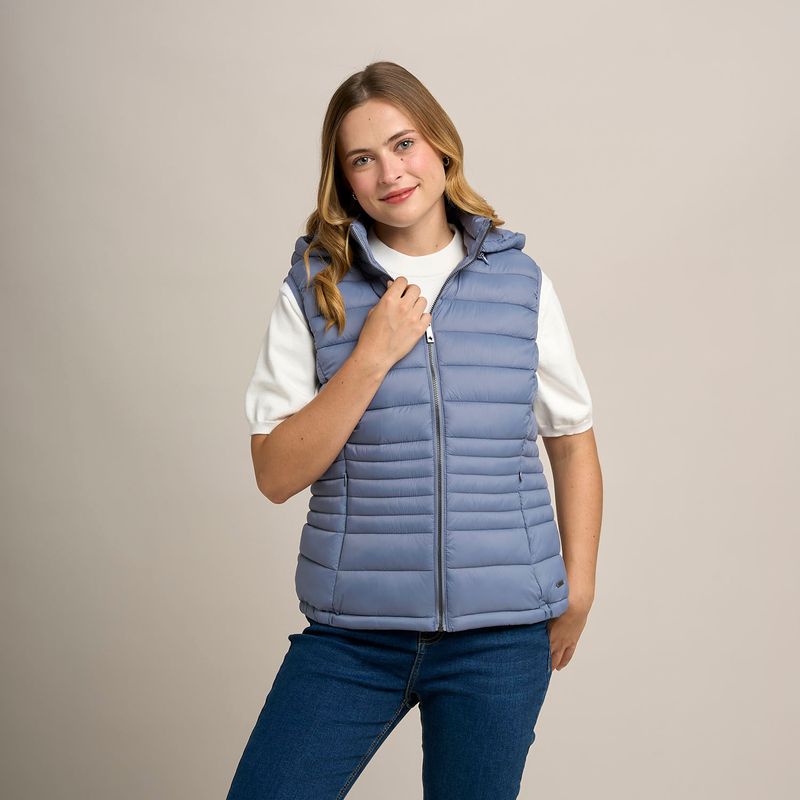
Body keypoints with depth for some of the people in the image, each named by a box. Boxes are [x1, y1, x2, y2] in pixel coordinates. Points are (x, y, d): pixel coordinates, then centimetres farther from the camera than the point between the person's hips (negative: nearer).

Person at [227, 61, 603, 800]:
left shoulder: (520, 283, 1)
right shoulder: (315, 290, -1)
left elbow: (573, 440, 10)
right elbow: (277, 474, -7)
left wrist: (578, 590, 8)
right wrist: (372, 355, -15)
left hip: (501, 635, 1)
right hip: (354, 629, 0)